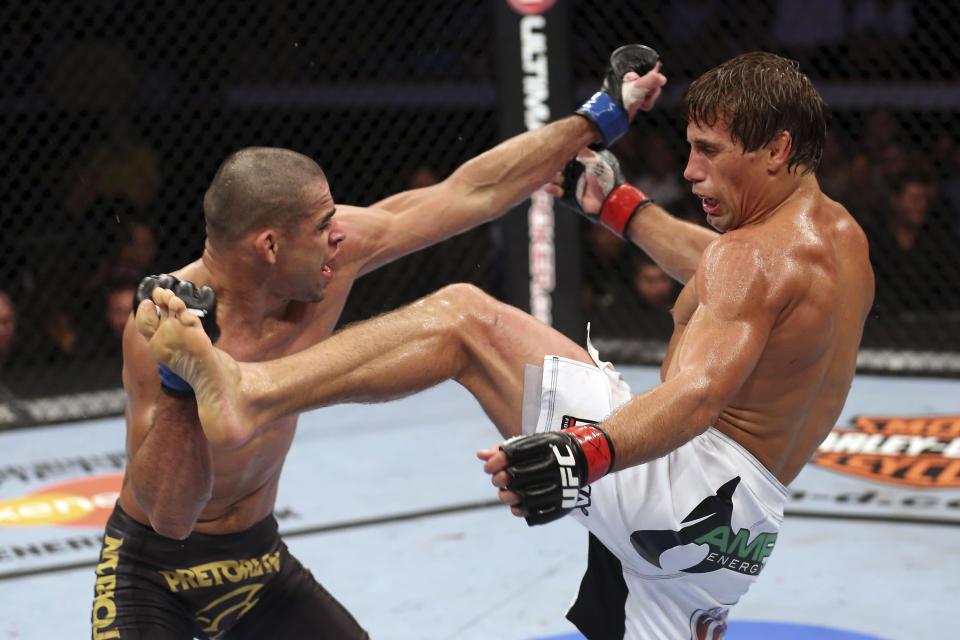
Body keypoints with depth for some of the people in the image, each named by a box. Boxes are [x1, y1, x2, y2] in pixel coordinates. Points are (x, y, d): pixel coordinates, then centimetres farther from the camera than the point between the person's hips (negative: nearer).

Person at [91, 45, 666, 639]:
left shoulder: (339, 250, -12)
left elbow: (473, 191, -3)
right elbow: (170, 515, -30)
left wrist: (601, 116, 2)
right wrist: (180, 382, -44)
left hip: (260, 557, 6)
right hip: (154, 572, -6)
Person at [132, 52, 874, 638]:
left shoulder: (759, 257, -13)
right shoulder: (842, 235, 16)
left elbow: (698, 395, -32)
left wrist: (584, 457, -48)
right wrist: (616, 200, 43)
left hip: (694, 479, -10)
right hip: (737, 526, 10)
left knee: (460, 315, -16)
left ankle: (249, 391, -30)